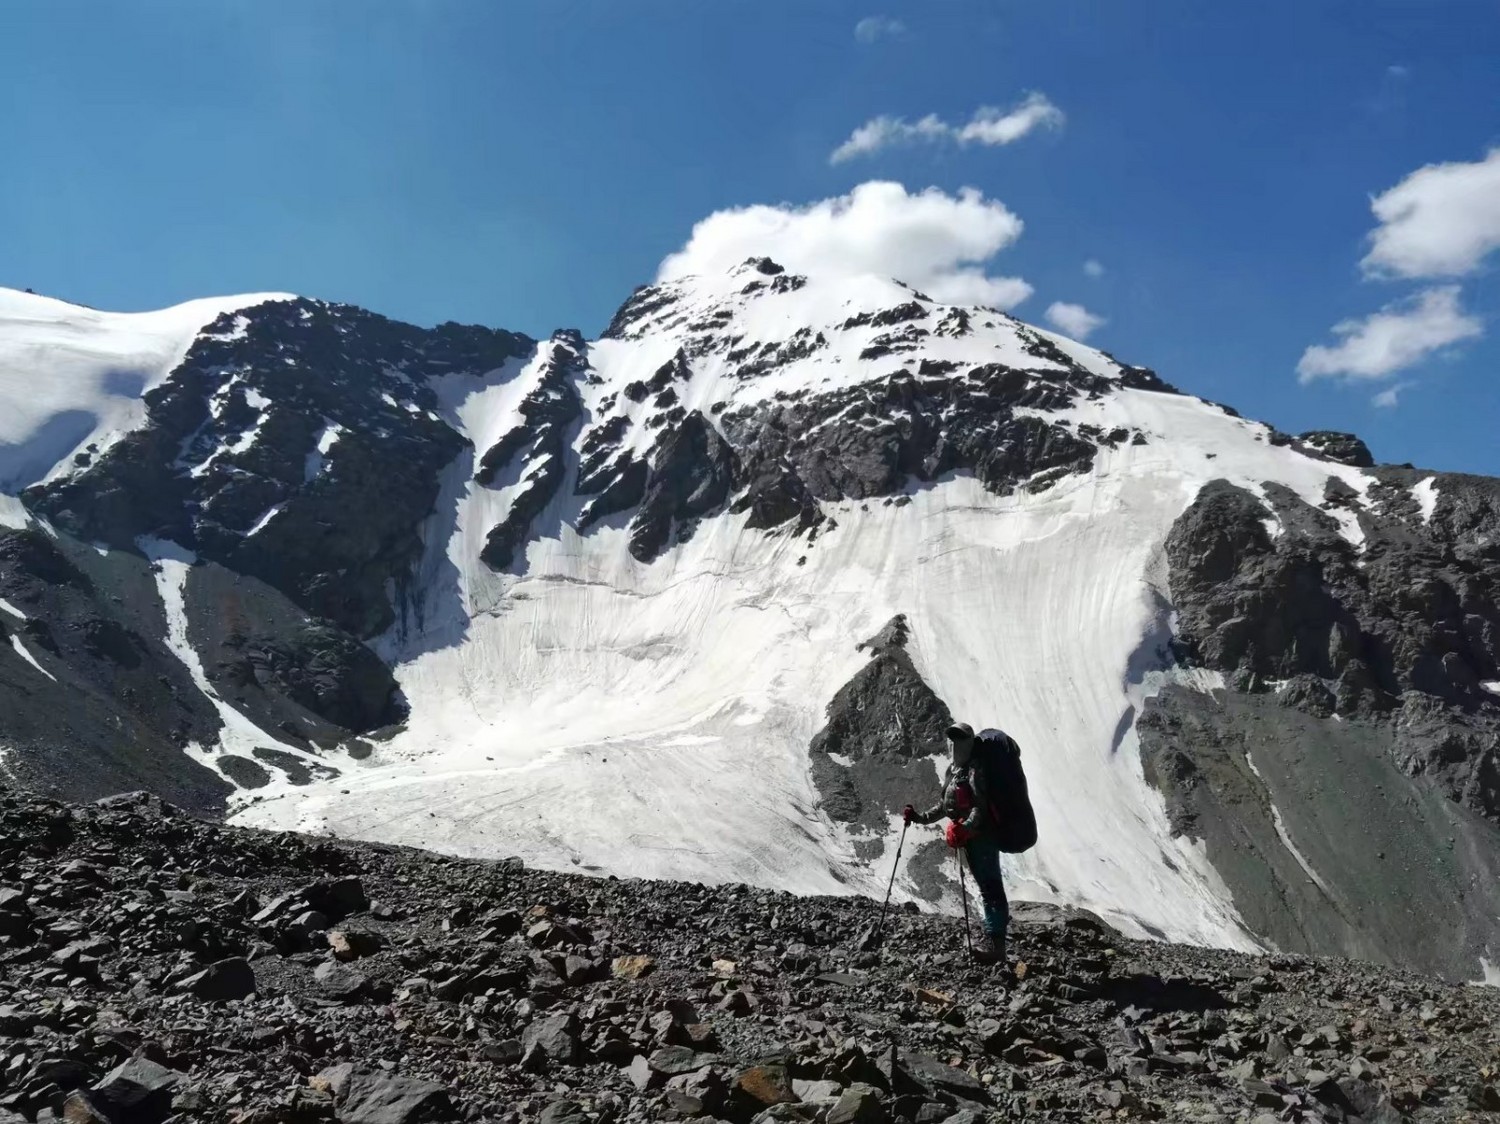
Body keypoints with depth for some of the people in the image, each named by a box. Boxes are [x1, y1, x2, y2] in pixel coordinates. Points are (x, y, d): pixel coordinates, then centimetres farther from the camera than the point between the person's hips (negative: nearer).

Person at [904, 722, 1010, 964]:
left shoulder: (974, 770, -11)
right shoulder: (952, 771, 17)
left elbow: (981, 806, -23)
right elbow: (944, 806, 24)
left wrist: (966, 828, -36)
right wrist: (920, 817, 16)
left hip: (982, 835, -9)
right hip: (970, 837, 9)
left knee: (989, 885, -12)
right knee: (986, 886, 14)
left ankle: (994, 941, -17)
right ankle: (996, 928, 22)